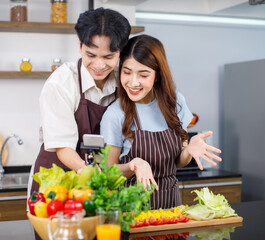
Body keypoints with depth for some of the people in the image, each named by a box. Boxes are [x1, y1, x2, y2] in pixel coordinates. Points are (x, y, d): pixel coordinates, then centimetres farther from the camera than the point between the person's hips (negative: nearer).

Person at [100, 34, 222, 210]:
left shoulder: (175, 102, 2)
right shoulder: (115, 115, -11)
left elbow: (177, 162, 11)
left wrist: (189, 149, -9)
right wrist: (133, 166, -22)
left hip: (170, 202, 3)